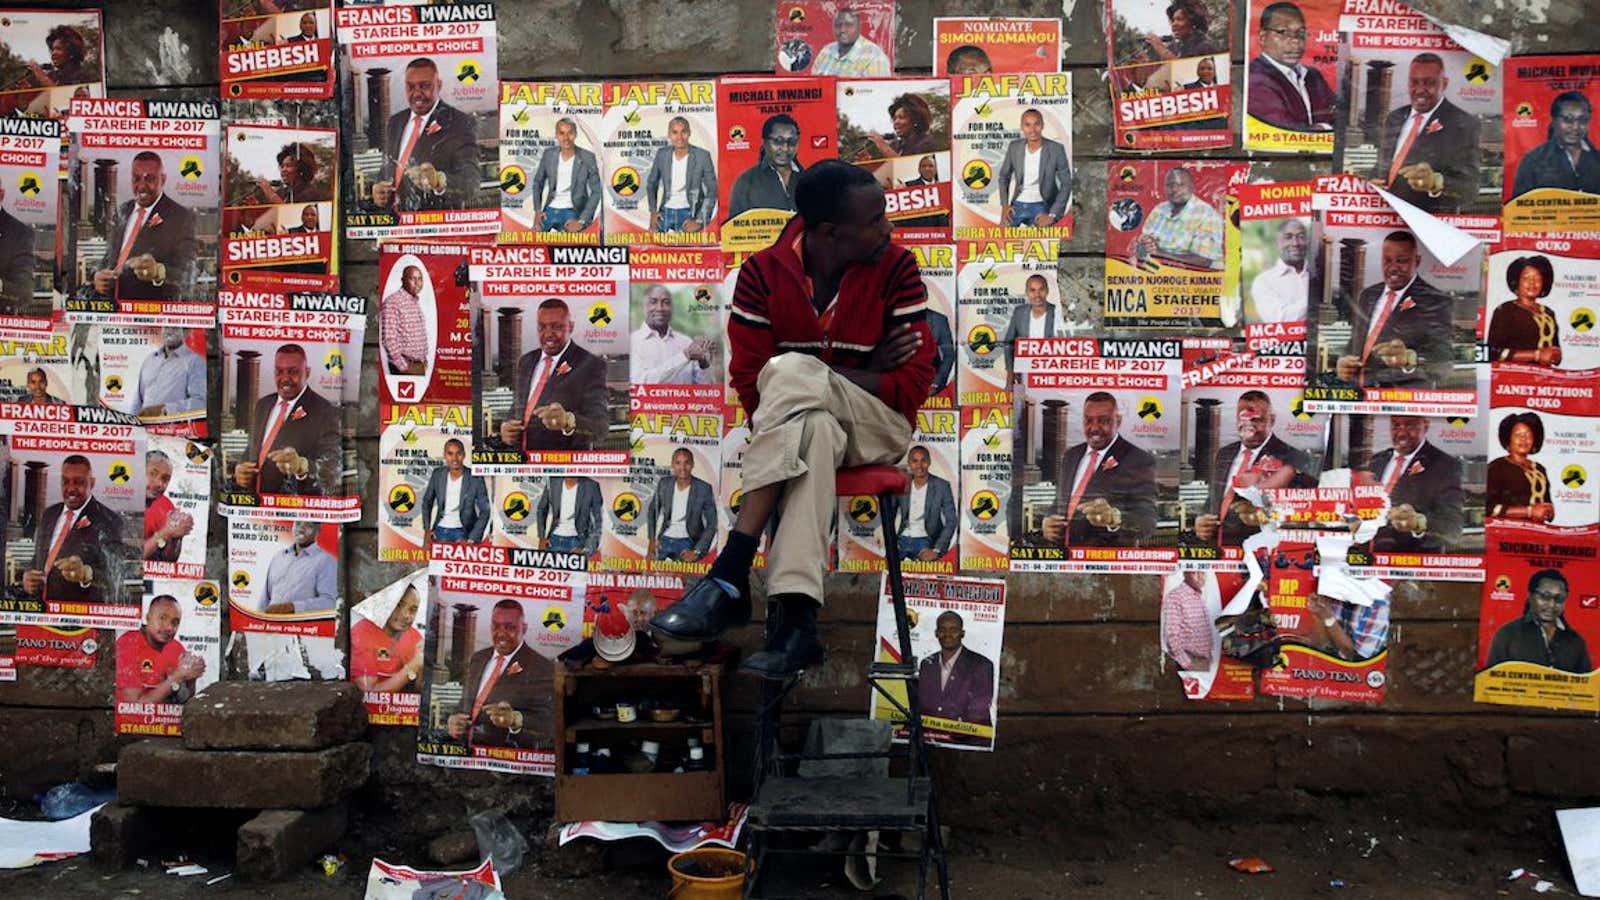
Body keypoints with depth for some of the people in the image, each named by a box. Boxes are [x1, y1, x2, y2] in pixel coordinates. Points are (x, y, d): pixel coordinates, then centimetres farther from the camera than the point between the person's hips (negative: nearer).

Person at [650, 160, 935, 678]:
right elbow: (749, 385, -5)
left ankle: (729, 577, -38)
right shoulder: (763, 273, -4)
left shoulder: (896, 269, -5)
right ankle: (796, 617, -44)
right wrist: (863, 372, -10)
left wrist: (821, 374, -15)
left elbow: (914, 384, -7)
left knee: (790, 371, -33)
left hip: (878, 427, -1)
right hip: (793, 421, 2)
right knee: (812, 430, -37)